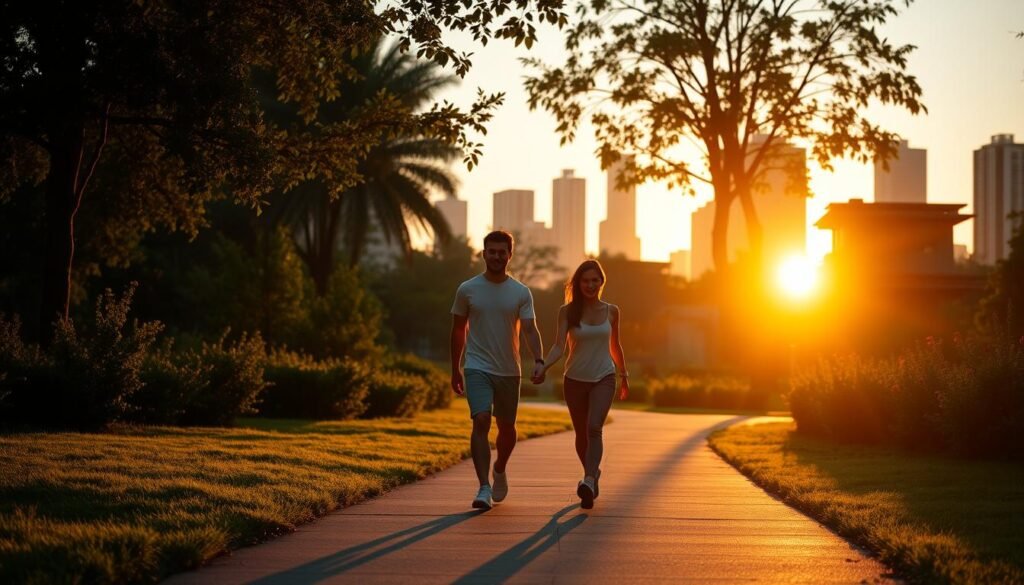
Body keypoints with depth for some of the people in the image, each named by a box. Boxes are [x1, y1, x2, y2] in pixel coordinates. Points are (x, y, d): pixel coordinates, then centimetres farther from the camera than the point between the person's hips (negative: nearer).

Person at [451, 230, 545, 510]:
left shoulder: (521, 293, 0)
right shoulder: (467, 290, 0)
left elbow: (530, 330, -8)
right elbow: (458, 331, 9)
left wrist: (538, 361, -26)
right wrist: (455, 370, 11)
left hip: (509, 371, 2)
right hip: (478, 369, -2)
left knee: (507, 429, 13)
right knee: (481, 421, -20)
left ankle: (500, 470, 42)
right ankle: (484, 487, -21)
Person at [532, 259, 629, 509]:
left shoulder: (611, 311, 3)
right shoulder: (568, 311, -3)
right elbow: (559, 346, -12)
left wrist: (624, 376, 26)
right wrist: (543, 368, -29)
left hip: (603, 378, -1)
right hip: (575, 379, 1)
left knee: (594, 428, -21)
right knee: (581, 434, 12)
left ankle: (588, 482, -32)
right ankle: (593, 473, 38)